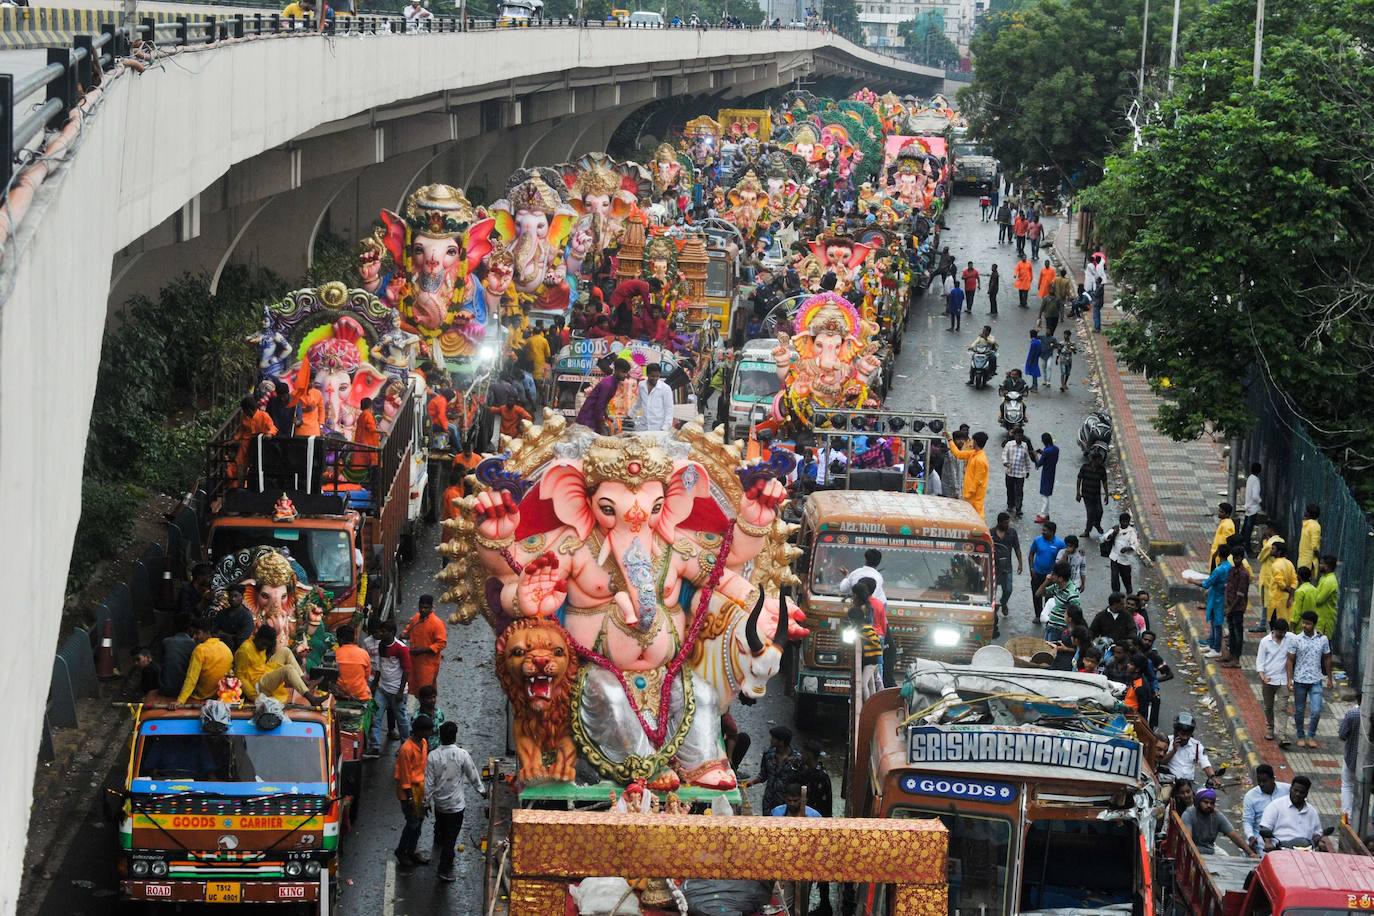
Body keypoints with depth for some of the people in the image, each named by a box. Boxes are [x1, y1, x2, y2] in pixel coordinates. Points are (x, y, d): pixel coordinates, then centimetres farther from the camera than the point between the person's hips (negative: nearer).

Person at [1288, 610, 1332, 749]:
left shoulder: (1323, 640, -4)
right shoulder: (1296, 640, -8)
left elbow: (1327, 659, 8)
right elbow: (1290, 660, -3)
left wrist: (1329, 678, 11)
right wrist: (1289, 679, -10)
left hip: (1316, 681, 0)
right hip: (1300, 680, 0)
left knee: (1316, 711, -8)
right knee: (1299, 710, 10)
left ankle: (1311, 736, 12)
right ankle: (1301, 736, 26)